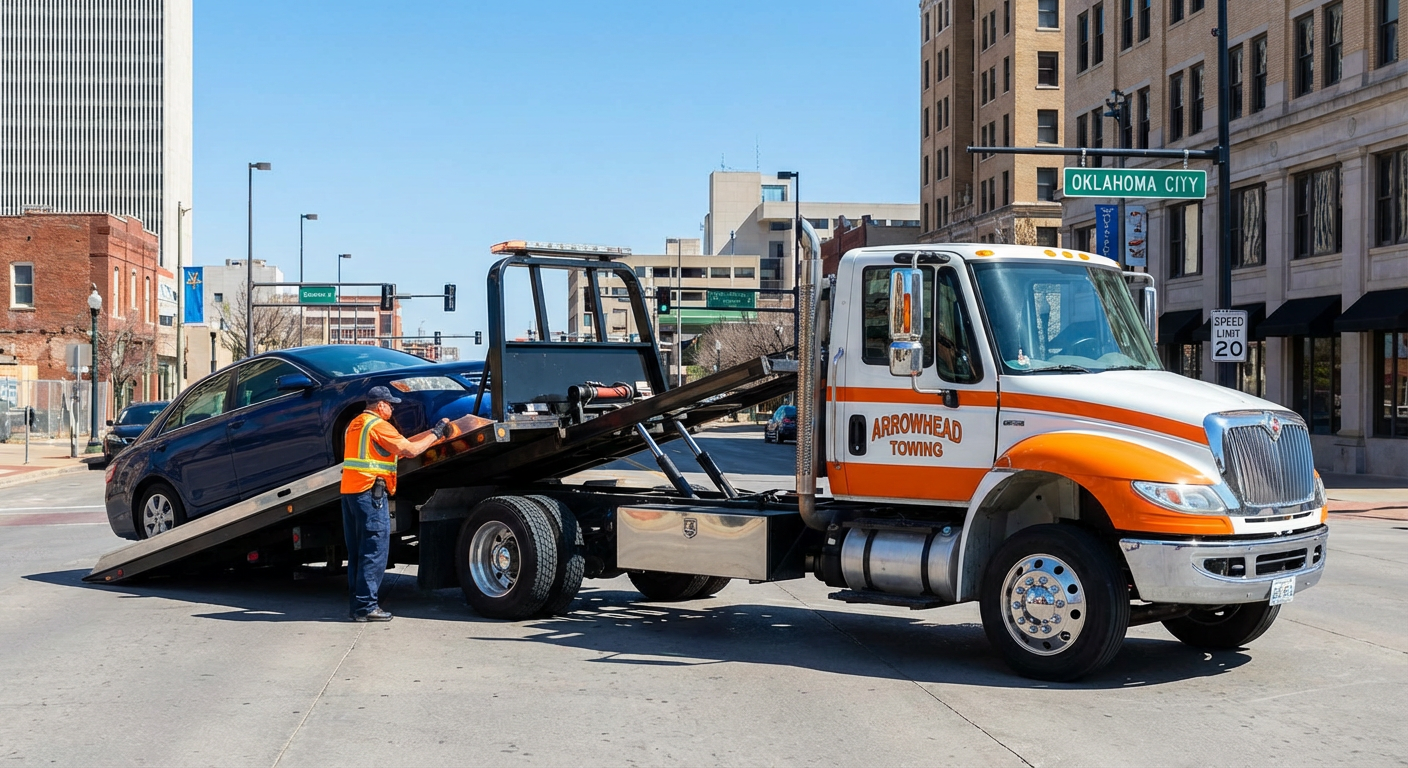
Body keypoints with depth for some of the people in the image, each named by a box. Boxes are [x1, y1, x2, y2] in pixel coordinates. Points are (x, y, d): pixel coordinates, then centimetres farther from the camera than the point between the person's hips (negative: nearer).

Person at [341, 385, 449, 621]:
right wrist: (436, 433, 0)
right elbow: (411, 449, -12)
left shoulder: (355, 424, 21)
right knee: (375, 551, -7)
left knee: (357, 551, 12)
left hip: (349, 490, 9)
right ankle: (366, 606, -8)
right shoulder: (378, 425, -8)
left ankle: (357, 603, 15)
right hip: (370, 491, -9)